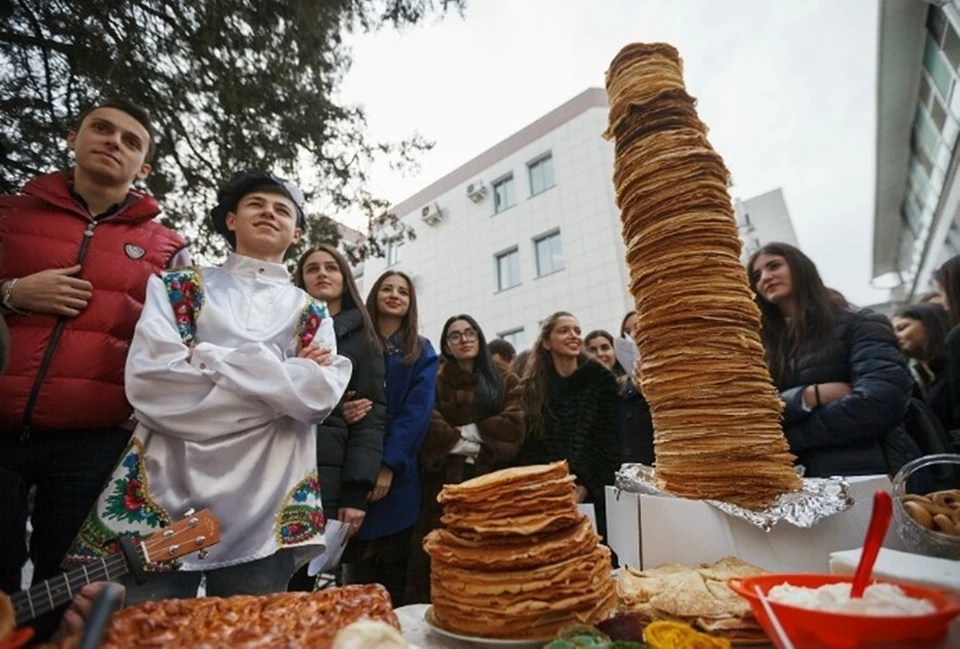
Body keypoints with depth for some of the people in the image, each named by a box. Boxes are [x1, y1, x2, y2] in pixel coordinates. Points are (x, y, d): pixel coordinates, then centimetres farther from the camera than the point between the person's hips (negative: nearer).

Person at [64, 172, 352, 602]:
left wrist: (206, 356, -10)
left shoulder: (313, 315, 9)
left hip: (266, 511, 1)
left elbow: (320, 397, -9)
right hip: (161, 496, 0)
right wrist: (285, 379, -9)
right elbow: (147, 379, -8)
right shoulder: (175, 288, 9)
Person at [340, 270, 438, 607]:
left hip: (398, 473, 0)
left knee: (395, 571, 8)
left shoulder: (421, 352, 6)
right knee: (357, 566, 7)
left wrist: (389, 464, -14)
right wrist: (340, 409, -19)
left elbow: (418, 411, -4)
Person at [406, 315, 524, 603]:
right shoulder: (434, 380, 8)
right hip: (446, 482, 0)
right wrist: (472, 445, -10)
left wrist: (467, 432, -8)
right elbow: (429, 431, -6)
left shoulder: (504, 378, 10)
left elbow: (513, 427, -3)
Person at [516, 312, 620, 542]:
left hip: (592, 494, 0)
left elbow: (608, 441, -1)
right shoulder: (532, 387, 6)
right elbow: (527, 446, 4)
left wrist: (583, 487, -12)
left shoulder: (601, 379, 3)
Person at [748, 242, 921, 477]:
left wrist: (790, 436, -10)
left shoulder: (858, 325, 0)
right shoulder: (767, 348, 11)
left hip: (869, 474, -3)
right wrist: (810, 395, -16)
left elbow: (881, 402, -15)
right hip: (803, 478, 3)